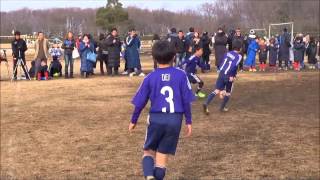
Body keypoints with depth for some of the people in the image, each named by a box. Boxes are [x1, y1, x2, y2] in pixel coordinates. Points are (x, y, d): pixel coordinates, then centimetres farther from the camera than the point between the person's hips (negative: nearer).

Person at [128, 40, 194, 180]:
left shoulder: (150, 77, -2)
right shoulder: (181, 75, -3)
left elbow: (140, 102, 3)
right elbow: (186, 101, -1)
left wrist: (133, 121, 17)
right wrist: (188, 121, 10)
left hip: (156, 119, 0)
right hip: (175, 120, 0)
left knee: (149, 151, 15)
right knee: (163, 155, 11)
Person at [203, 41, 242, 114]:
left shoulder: (228, 53, 13)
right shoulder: (238, 56, -5)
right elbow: (234, 65, -21)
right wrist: (232, 76, -16)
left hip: (221, 74, 5)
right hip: (229, 76, -5)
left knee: (217, 90, -1)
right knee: (228, 93, 17)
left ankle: (206, 103, -21)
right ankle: (222, 108, 22)